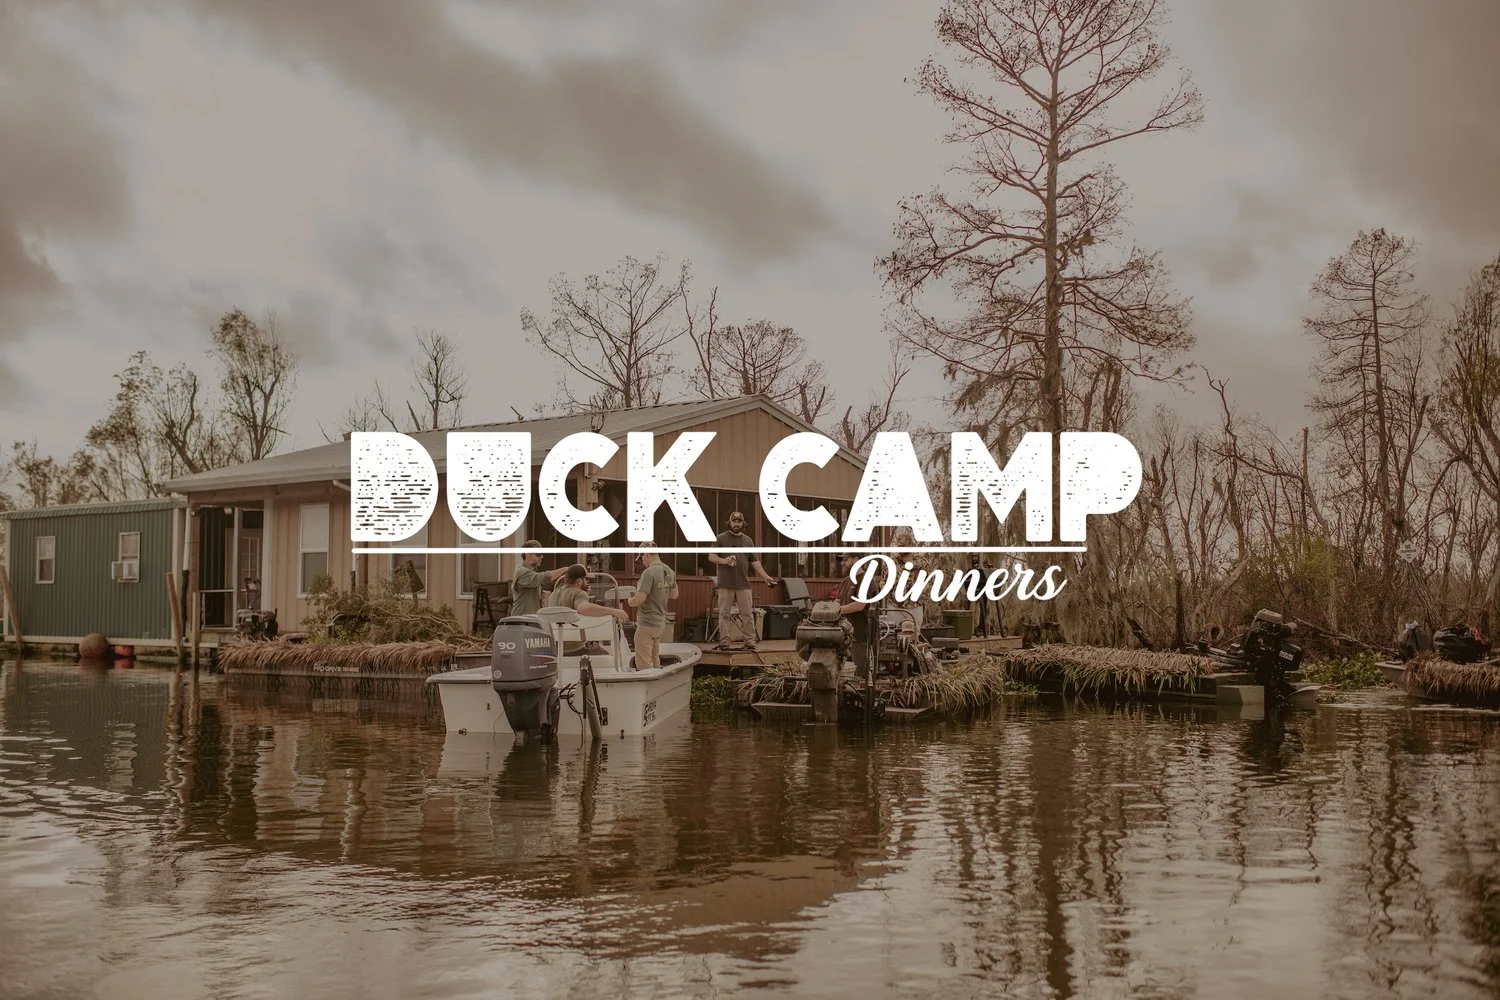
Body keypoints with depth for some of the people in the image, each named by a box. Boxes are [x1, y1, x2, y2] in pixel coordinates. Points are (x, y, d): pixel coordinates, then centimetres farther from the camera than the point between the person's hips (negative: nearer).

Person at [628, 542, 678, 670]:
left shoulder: (649, 573, -20)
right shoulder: (669, 571, 5)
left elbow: (639, 599, -23)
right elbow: (674, 595, 18)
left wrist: (630, 601, -3)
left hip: (647, 624, -8)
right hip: (661, 622, 8)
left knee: (644, 665, -2)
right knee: (655, 662, 18)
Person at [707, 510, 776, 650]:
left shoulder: (748, 540, 15)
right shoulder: (721, 538, 5)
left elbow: (755, 561, 15)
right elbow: (711, 556, 3)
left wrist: (765, 576, 6)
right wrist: (723, 561, -16)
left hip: (743, 584, 3)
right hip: (725, 584, -2)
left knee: (747, 613, -1)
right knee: (724, 613, -2)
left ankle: (749, 641, 1)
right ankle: (724, 642, 2)